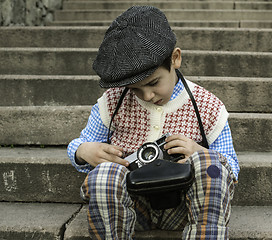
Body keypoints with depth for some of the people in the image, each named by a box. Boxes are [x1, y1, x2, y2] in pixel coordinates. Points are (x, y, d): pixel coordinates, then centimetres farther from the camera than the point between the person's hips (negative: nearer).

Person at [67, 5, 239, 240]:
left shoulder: (208, 107, 1)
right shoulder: (113, 101, 5)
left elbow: (231, 168, 7)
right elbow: (83, 142, 17)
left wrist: (199, 153, -17)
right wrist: (84, 151, -11)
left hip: (181, 205, -1)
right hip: (131, 201, 1)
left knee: (211, 163, -33)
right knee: (103, 173, -35)